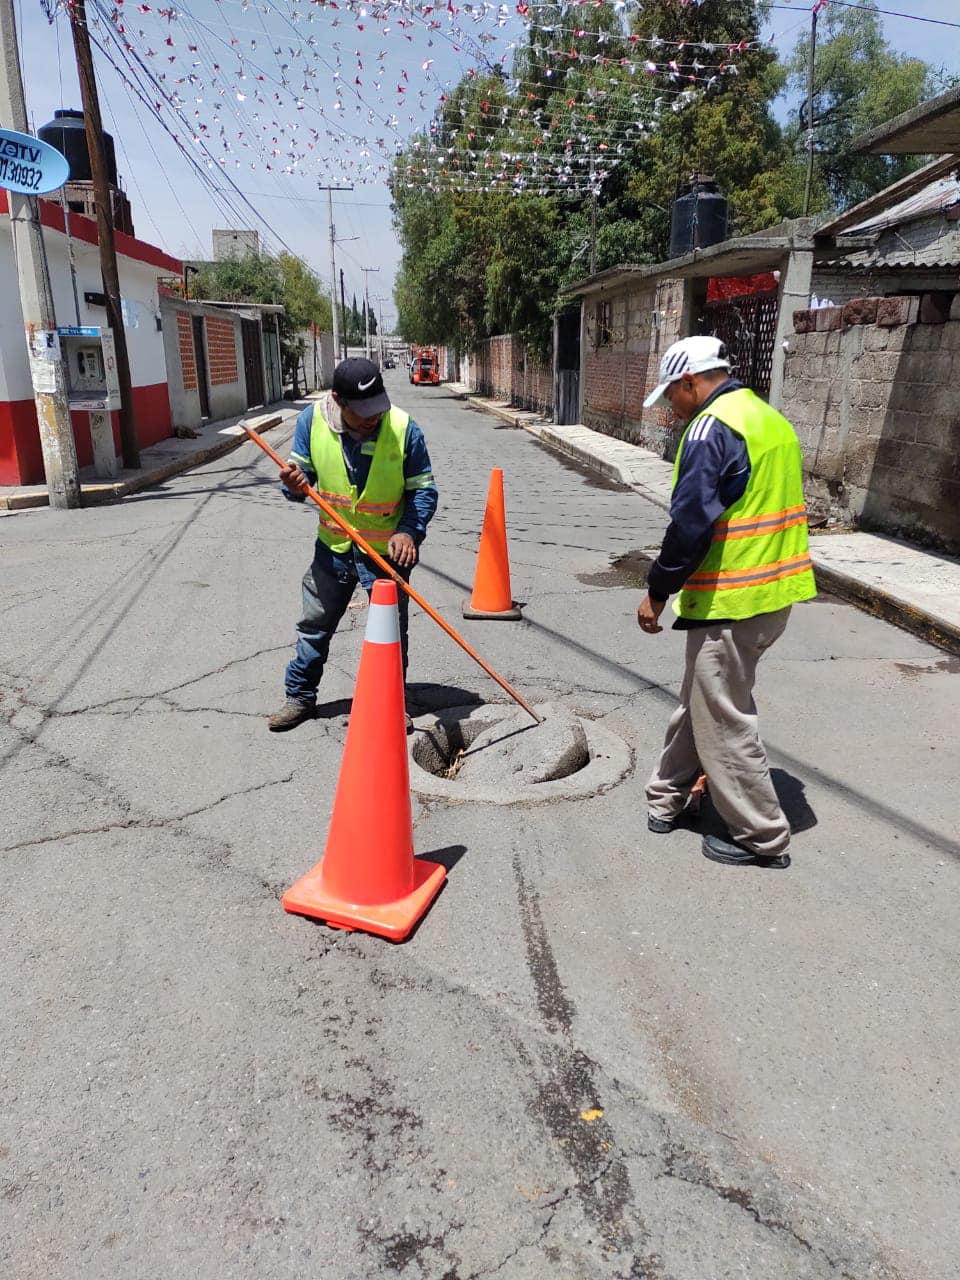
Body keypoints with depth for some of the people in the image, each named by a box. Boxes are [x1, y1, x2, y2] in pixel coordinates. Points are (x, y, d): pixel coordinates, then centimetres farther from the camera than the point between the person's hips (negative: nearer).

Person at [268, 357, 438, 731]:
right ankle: (300, 697, 33)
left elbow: (423, 490, -9)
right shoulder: (311, 420, -11)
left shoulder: (404, 428, -18)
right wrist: (295, 485, -24)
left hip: (386, 552, -2)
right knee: (314, 626, 14)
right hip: (332, 548, 3)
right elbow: (302, 473, 0)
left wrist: (408, 531, -26)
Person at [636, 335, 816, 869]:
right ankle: (667, 799, 34)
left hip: (729, 601, -10)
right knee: (700, 701, 20)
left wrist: (658, 591, -10)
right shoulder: (773, 420, 14)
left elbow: (690, 523, -21)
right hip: (776, 593, 10)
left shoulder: (711, 428, -15)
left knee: (724, 719, 4)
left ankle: (763, 837, 16)